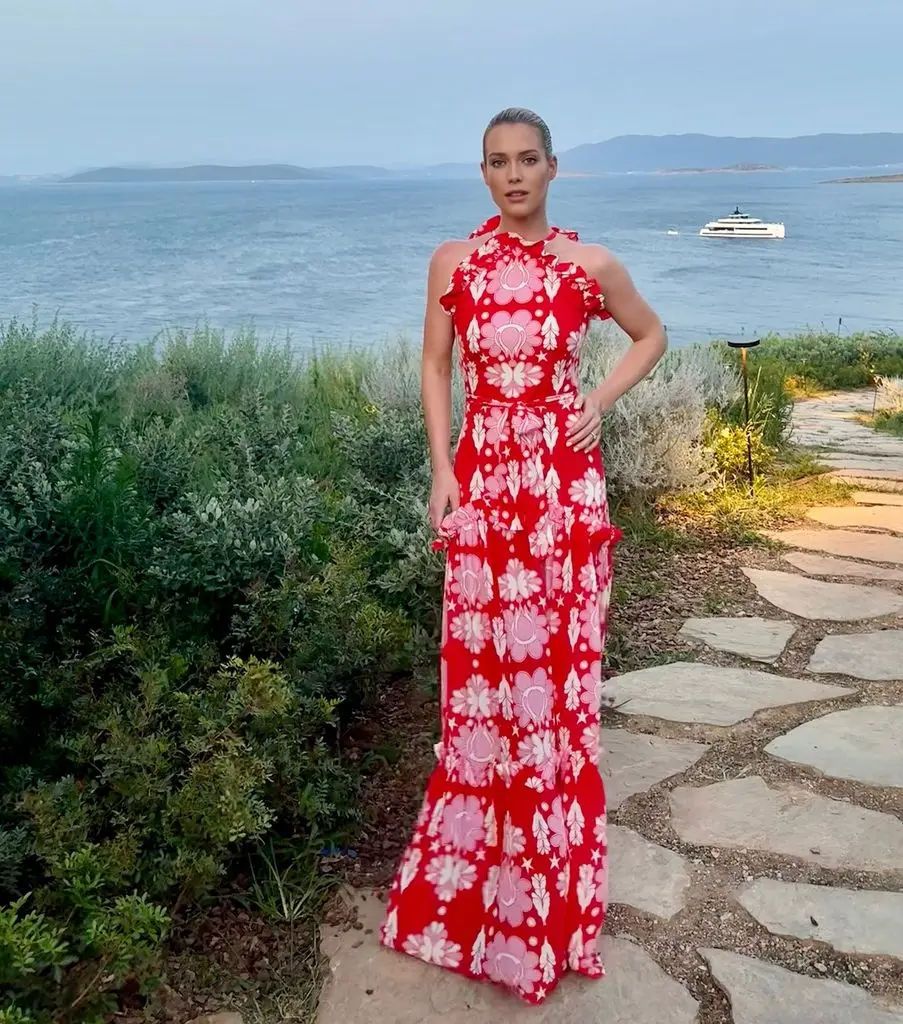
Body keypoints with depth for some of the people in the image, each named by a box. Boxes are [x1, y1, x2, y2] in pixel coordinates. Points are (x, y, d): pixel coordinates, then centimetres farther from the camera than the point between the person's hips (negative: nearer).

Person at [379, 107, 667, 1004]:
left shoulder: (589, 265, 0)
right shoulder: (452, 262, 2)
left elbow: (651, 336, 14)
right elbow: (435, 366, 6)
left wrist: (600, 403, -2)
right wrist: (442, 470, -3)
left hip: (563, 480, 0)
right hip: (482, 476, 1)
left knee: (556, 654, 6)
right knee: (483, 655, 6)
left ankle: (550, 884, 25)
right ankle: (480, 870, 26)